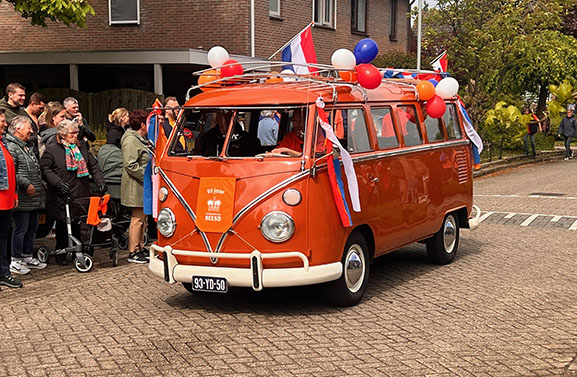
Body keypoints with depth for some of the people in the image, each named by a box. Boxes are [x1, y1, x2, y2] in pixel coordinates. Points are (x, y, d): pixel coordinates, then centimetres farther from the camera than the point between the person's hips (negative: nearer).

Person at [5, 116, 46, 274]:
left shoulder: (28, 147, 21)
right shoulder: (11, 147, -12)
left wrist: (40, 186, 22)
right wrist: (26, 184, -19)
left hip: (34, 198, 10)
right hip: (22, 199, -10)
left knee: (32, 227, 14)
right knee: (21, 228, -4)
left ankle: (27, 257, 25)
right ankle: (15, 261, 5)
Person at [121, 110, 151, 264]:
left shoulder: (141, 138, 16)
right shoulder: (131, 140, -17)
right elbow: (130, 165, -23)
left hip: (143, 186, 10)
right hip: (136, 187, -10)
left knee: (143, 217, 16)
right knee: (137, 218, -6)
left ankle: (140, 248, 26)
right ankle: (133, 252, 1)